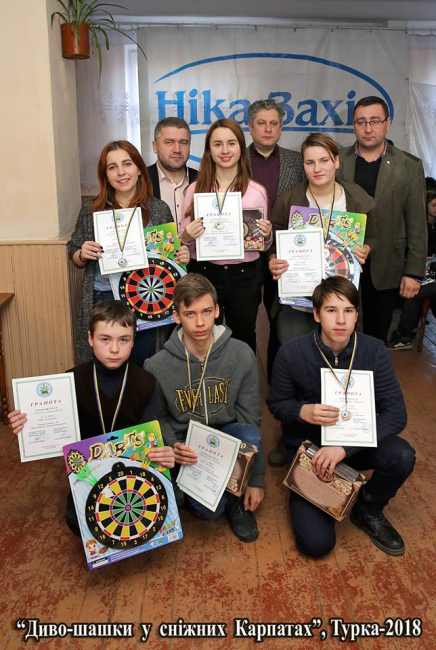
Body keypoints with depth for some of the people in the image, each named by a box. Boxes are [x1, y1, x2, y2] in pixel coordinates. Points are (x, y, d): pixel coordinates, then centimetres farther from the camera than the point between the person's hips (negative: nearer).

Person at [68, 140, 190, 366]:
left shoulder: (159, 209, 1)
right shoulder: (91, 210, 3)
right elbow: (74, 255, 10)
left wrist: (182, 256, -10)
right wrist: (83, 255, -11)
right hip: (103, 300, 1)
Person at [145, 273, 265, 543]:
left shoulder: (242, 355, -11)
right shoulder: (157, 366, -12)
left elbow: (251, 418, -6)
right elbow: (158, 418, 1)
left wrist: (256, 480, -5)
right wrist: (173, 445, -22)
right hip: (187, 448, -1)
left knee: (249, 436, -34)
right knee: (210, 509, -26)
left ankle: (236, 496, -2)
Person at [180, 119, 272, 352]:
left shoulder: (257, 191, 2)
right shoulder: (196, 189, 3)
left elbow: (262, 245, 10)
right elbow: (184, 241, 8)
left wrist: (267, 235, -11)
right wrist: (187, 237, -14)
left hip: (243, 277, 0)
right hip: (203, 274, 0)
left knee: (243, 342, 11)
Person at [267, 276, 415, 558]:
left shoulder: (374, 351, -13)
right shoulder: (291, 353, -17)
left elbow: (396, 414, -17)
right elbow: (276, 404, -3)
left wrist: (345, 447, -30)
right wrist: (302, 411, -28)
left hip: (356, 442, 3)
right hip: (307, 446, -2)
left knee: (401, 455, -30)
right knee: (317, 543, -17)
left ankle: (369, 511, 2)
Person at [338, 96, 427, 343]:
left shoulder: (409, 166, -3)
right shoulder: (336, 161, 0)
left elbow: (416, 225, -3)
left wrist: (414, 272, -6)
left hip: (385, 268, -1)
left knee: (376, 335, 12)